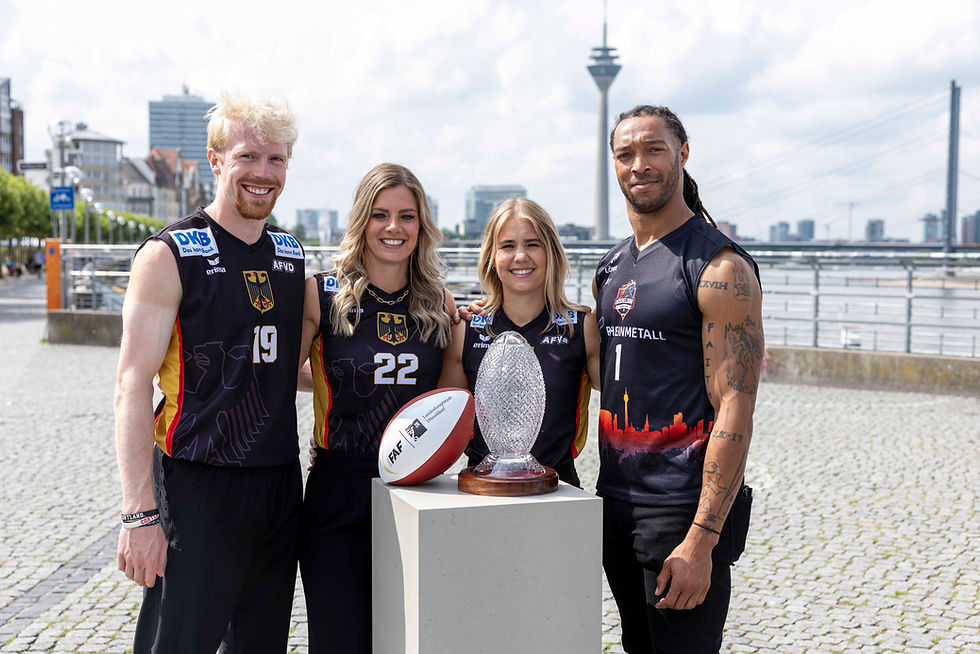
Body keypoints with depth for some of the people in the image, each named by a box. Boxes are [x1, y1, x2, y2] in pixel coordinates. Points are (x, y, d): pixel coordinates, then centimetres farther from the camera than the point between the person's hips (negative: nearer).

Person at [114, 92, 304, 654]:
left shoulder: (291, 255, 11)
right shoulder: (170, 255, -8)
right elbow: (133, 386, -12)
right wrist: (141, 513, -19)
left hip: (280, 482, 6)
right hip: (196, 486, -6)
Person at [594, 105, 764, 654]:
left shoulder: (720, 268, -13)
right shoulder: (612, 268, 11)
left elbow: (734, 412, -18)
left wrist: (701, 539, -22)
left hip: (682, 510, -7)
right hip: (616, 504, 7)